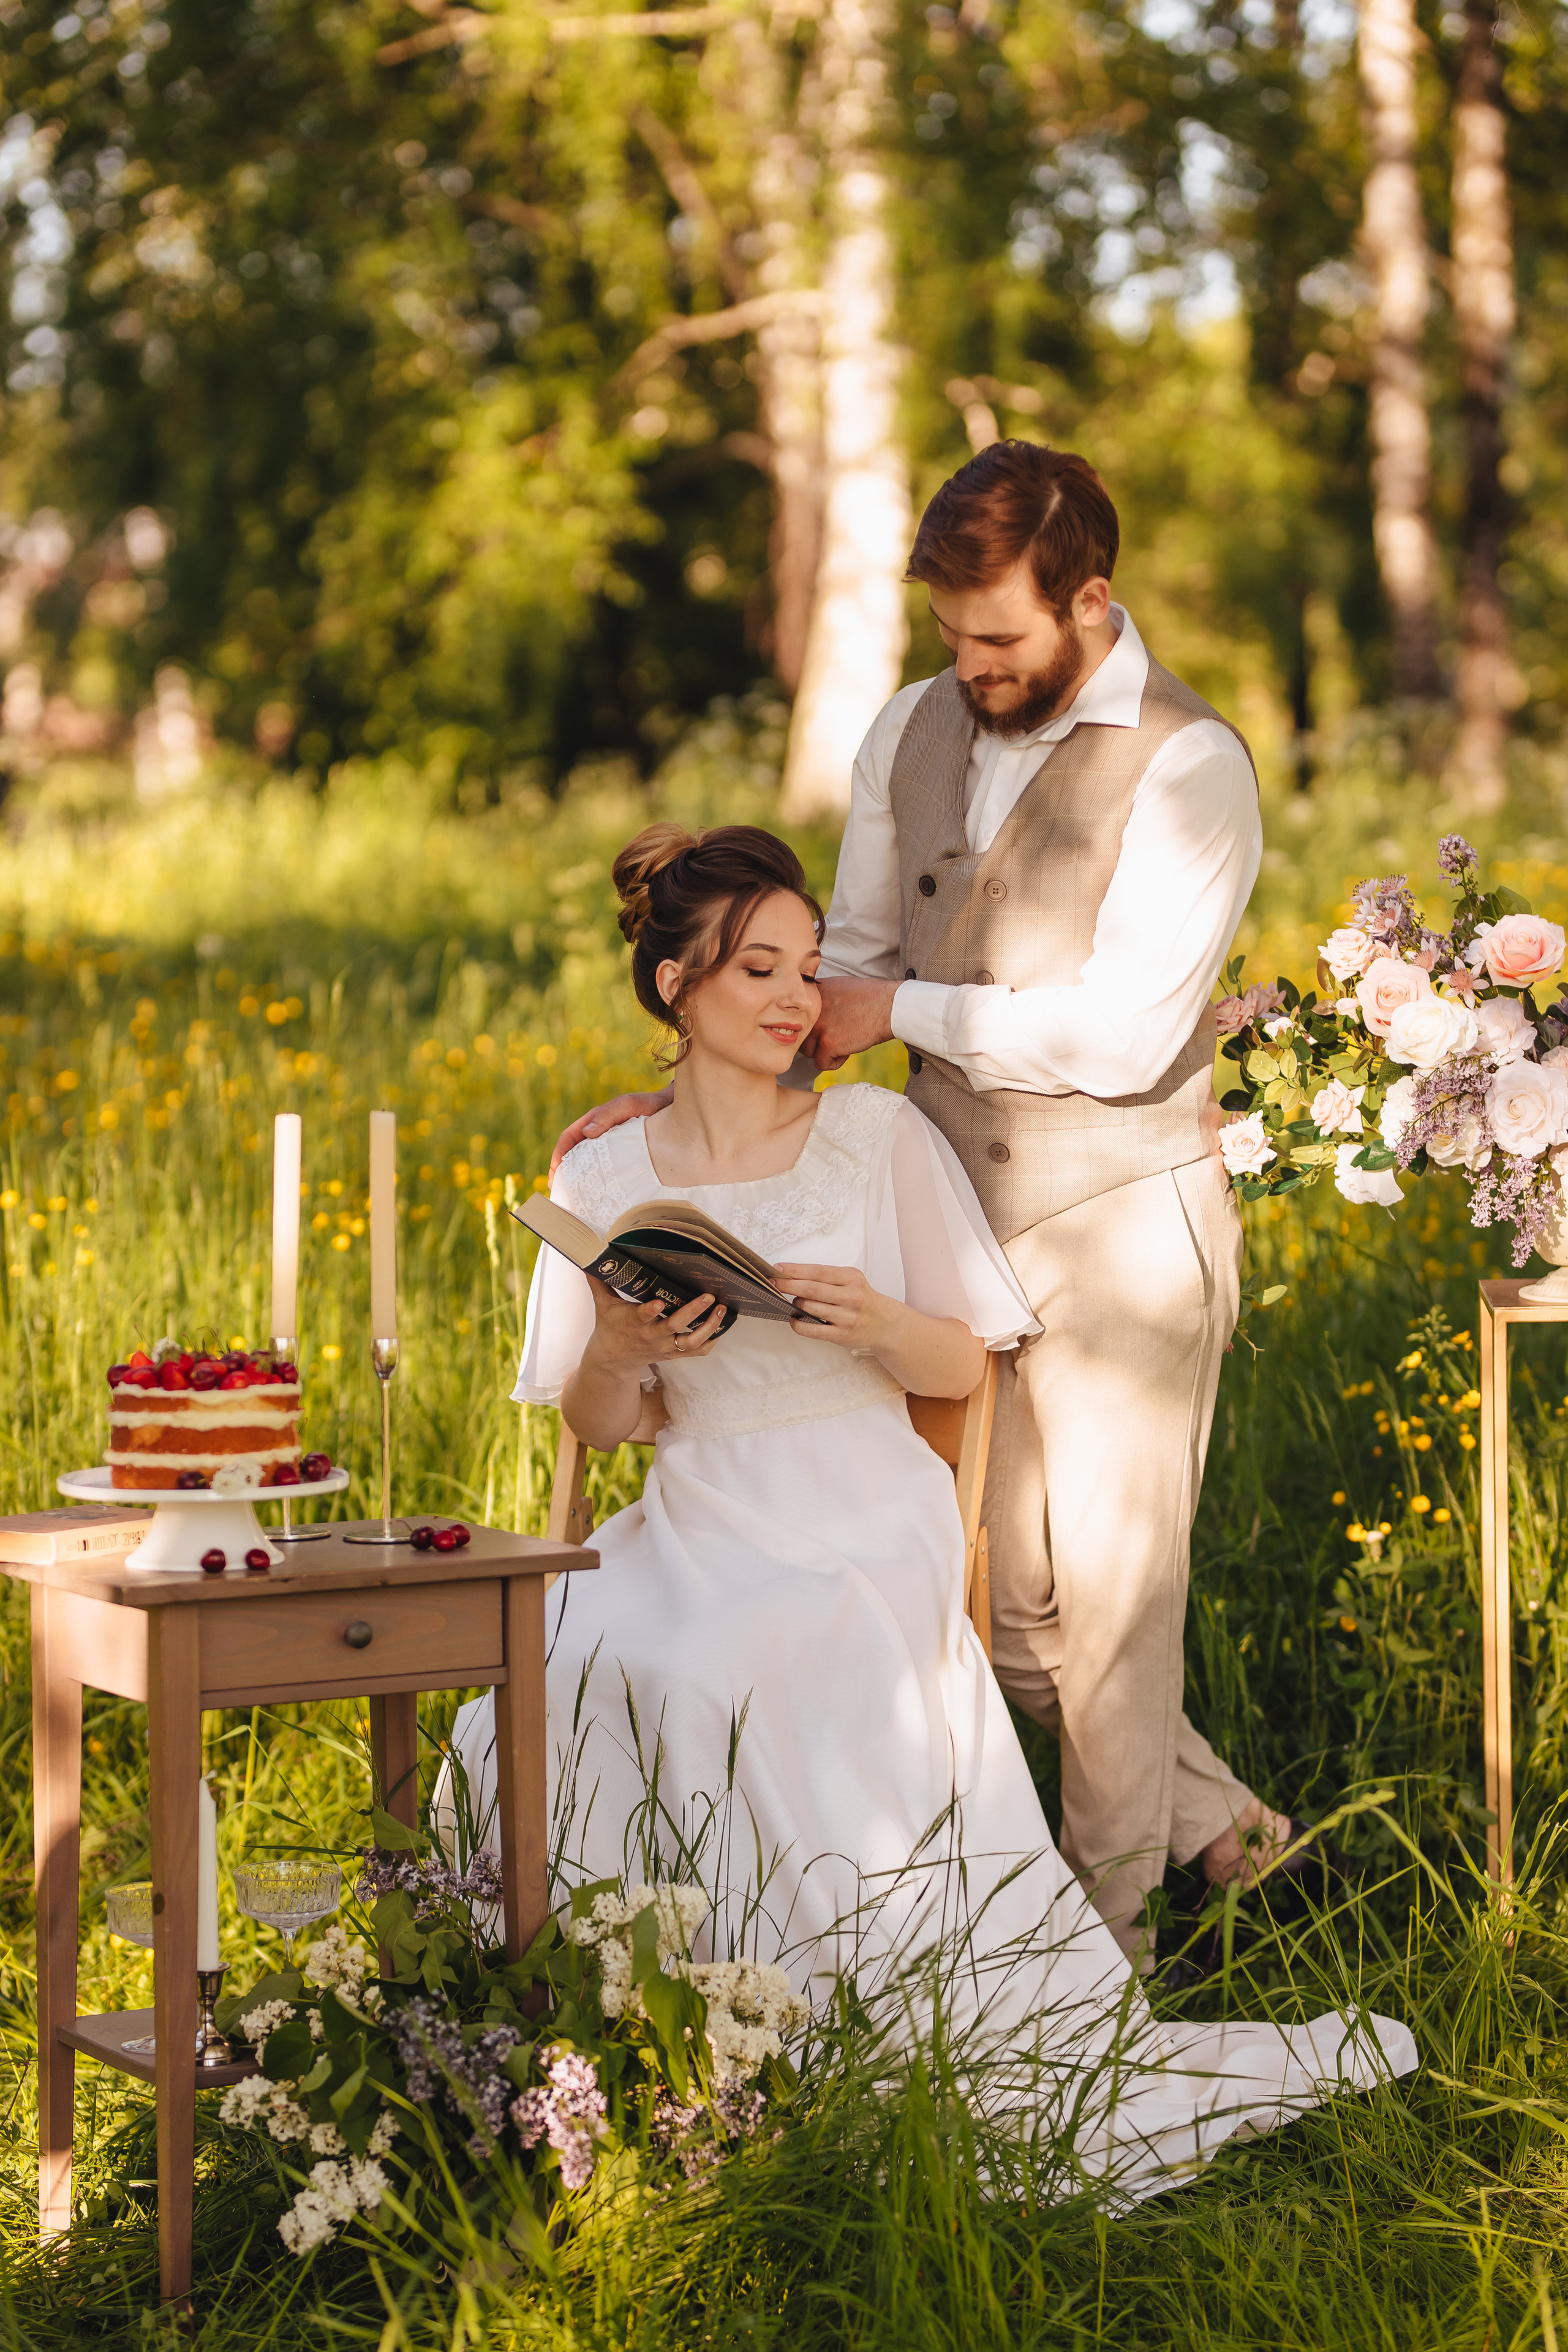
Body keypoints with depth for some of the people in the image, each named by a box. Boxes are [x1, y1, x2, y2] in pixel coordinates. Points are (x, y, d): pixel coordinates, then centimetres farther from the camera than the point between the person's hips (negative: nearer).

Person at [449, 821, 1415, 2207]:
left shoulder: (878, 1136, 4)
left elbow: (964, 1367, 5)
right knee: (563, 1689, -28)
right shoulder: (605, 1181, 8)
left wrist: (876, 1323, -16)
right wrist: (622, 1348, -10)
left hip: (863, 1533, -2)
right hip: (693, 1536, 2)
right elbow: (597, 1421, 12)